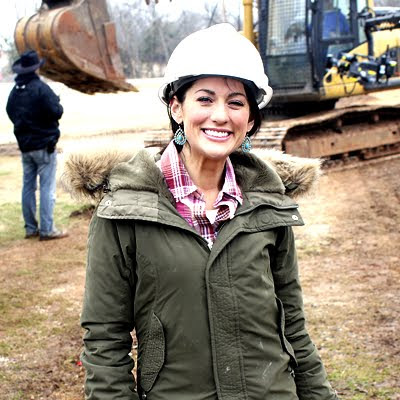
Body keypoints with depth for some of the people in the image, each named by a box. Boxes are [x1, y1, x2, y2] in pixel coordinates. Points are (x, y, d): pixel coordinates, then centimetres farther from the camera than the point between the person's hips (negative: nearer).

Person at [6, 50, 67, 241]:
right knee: (47, 188, -2)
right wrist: (56, 101, 1)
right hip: (44, 144, -7)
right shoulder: (41, 88, -16)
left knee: (28, 186, 12)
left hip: (25, 145, 7)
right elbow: (56, 112, -18)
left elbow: (11, 113, 15)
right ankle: (47, 230, -2)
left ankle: (30, 228, 17)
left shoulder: (15, 91, 6)